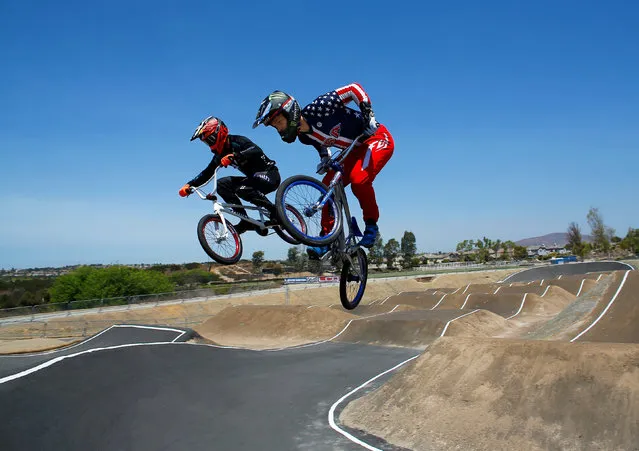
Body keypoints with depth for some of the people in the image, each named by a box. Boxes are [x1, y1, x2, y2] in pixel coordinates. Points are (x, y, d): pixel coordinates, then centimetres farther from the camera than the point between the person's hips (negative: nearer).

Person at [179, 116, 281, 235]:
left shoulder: (238, 141, -17)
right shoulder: (221, 154, 6)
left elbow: (256, 151, -36)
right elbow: (207, 173, 6)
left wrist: (234, 157, -50)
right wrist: (190, 185, -7)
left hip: (270, 175, -9)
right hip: (254, 179, 9)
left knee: (242, 189, -33)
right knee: (222, 184, -7)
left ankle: (274, 210, -18)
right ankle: (246, 221, -9)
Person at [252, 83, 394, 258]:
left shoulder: (317, 108, -28)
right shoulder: (304, 137, -4)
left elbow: (354, 88, -24)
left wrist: (369, 116, -28)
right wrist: (324, 160, -3)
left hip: (377, 138, -8)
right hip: (356, 149, 8)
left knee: (359, 180, -29)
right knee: (329, 185, -4)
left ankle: (371, 224, -6)